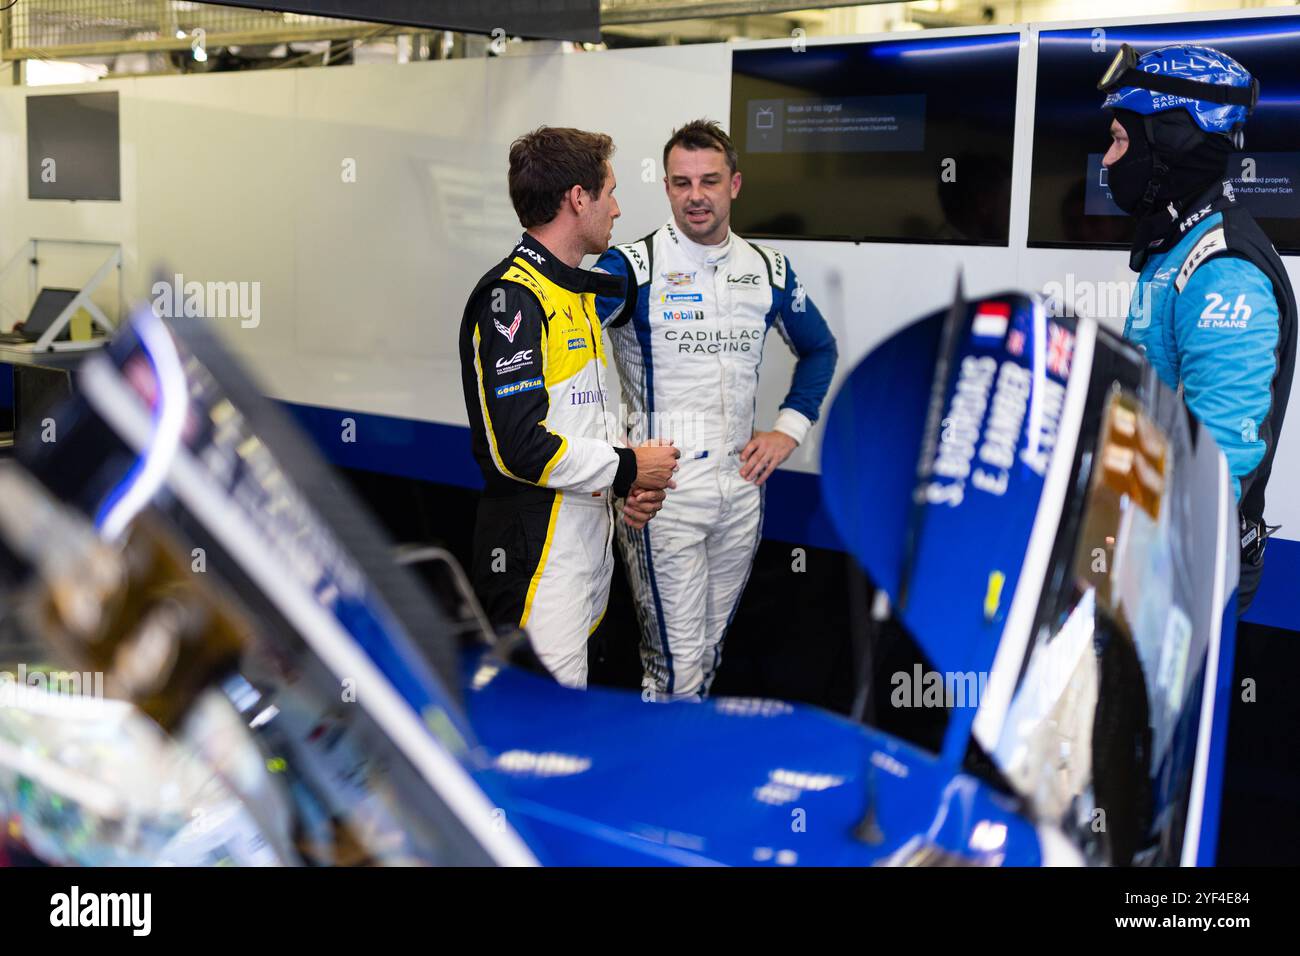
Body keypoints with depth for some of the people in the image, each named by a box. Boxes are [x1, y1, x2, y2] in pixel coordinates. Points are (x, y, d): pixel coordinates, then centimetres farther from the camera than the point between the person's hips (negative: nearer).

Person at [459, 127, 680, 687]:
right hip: (535, 550, -10)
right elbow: (521, 448, -23)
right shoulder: (510, 297, -16)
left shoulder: (580, 293, 17)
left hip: (590, 533, 10)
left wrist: (631, 489, 7)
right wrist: (628, 470, -10)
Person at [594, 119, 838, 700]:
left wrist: (788, 429, 9)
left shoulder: (769, 269, 8)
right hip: (662, 489, -5)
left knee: (710, 647, 17)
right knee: (676, 662, -5)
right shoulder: (633, 266, -9)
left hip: (741, 485, 5)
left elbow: (819, 349, 23)